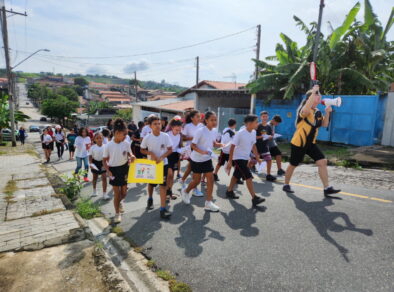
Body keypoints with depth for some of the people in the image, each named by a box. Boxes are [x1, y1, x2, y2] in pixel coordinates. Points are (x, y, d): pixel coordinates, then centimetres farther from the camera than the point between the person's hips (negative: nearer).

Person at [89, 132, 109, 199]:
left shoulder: (105, 147, -9)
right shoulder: (92, 147, -9)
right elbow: (90, 156, -5)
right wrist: (91, 164, -18)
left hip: (103, 163, -1)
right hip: (95, 163, 1)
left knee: (104, 178, -5)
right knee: (95, 177, 17)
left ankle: (104, 193, 2)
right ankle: (94, 191, 39)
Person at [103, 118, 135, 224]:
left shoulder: (126, 144, -6)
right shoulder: (108, 145, -13)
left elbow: (130, 154, 6)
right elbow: (104, 160, -4)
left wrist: (131, 157, -18)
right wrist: (108, 171, -14)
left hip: (124, 169, 3)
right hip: (114, 170, -3)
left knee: (124, 192, 12)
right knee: (117, 193, 4)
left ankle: (119, 202, 47)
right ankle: (117, 214, 21)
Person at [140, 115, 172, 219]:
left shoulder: (165, 136, -12)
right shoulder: (147, 138, -12)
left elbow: (170, 149, -7)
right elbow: (142, 150, 0)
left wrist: (161, 157, -20)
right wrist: (151, 153, -17)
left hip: (163, 163, -1)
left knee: (163, 185, -5)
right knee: (151, 183, 19)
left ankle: (163, 208, -1)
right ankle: (150, 199, 49)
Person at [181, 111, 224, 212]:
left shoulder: (215, 131, -1)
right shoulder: (200, 131, -21)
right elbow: (193, 145, -19)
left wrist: (220, 145, -5)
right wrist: (201, 151, -35)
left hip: (207, 159, 6)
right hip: (197, 159, -6)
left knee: (210, 179, -1)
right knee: (197, 180, 6)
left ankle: (208, 202, 9)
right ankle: (185, 191, 37)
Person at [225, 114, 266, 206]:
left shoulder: (253, 132, 0)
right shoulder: (240, 133, -22)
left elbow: (253, 145, 14)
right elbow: (232, 147, -19)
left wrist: (257, 157, 16)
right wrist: (230, 161, -18)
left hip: (245, 158, 8)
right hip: (238, 158, -8)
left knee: (237, 175, 19)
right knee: (248, 177, -13)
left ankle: (229, 191, 36)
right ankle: (254, 198, -9)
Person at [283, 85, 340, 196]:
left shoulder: (318, 112, 8)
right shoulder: (304, 110, -18)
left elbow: (324, 124, 14)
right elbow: (306, 111, -43)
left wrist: (327, 113, -4)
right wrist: (313, 92, -38)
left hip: (311, 143, 7)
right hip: (298, 143, -7)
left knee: (323, 162, -3)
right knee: (293, 165, 6)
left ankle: (327, 188, 2)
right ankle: (286, 185, 26)